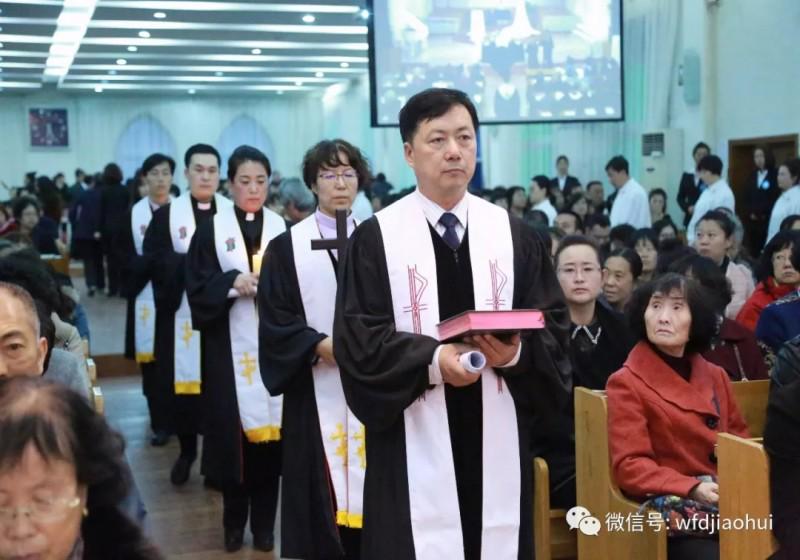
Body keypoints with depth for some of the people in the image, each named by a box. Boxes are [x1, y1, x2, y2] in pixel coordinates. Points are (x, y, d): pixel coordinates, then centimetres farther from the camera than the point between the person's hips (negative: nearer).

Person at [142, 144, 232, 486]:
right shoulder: (166, 214, 4)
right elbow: (153, 260, -6)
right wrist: (193, 263, -17)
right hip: (182, 314, 1)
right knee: (183, 385, 6)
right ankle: (187, 451, 24)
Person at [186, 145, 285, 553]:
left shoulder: (281, 228, 5)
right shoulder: (212, 229, 2)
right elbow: (198, 288, -2)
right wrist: (233, 283, -17)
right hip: (230, 346, -1)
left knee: (268, 429, 2)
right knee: (234, 430, 1)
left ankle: (264, 523, 15)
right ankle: (234, 521, 18)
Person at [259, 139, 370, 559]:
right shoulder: (286, 248, 2)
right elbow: (274, 322, -2)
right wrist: (321, 346, -16)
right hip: (316, 393, -2)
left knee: (368, 489, 4)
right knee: (320, 502, 1)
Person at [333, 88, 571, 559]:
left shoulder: (516, 235, 7)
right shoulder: (375, 238, -2)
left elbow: (555, 327, 4)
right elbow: (357, 338, -7)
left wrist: (517, 352, -16)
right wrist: (433, 360, -21)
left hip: (497, 441, 3)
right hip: (415, 446, -2)